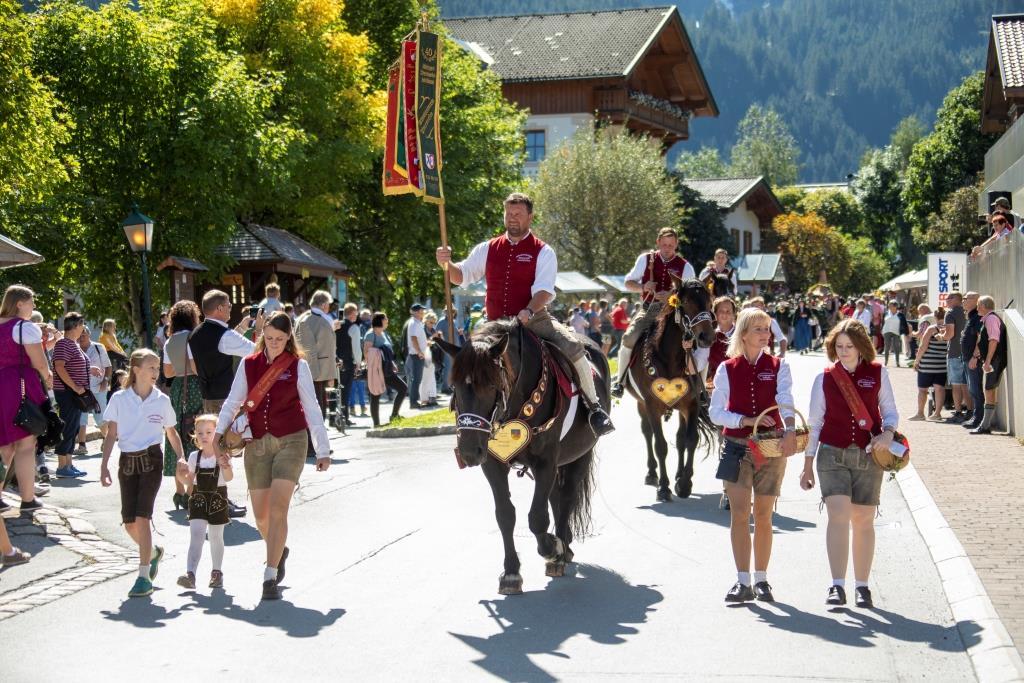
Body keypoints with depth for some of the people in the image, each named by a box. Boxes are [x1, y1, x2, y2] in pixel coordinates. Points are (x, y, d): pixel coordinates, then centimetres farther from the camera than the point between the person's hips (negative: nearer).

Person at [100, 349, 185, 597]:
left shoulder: (162, 400, 1)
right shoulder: (119, 399, 0)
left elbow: (171, 432, 12)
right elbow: (111, 434, 2)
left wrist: (181, 458, 1)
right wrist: (104, 465, -3)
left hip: (151, 459, -2)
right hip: (127, 461, 2)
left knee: (142, 517, -12)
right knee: (129, 522, 3)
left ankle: (144, 576, -10)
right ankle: (153, 552, 34)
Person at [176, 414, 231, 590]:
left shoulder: (222, 456, -6)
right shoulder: (194, 457, 5)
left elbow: (228, 478, -20)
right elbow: (189, 480, 13)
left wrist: (225, 466, -38)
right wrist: (182, 475, -6)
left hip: (217, 499, -2)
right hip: (198, 498, 2)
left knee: (215, 536, 11)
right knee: (196, 535, -11)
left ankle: (217, 572, 27)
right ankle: (190, 574, -21)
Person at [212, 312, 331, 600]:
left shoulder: (297, 365, 1)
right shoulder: (249, 364, 7)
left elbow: (311, 408, 4)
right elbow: (233, 402, 10)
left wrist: (323, 449, 3)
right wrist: (219, 433, -5)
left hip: (290, 441, -3)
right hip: (257, 443, 3)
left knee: (278, 509, -15)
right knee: (261, 516, 7)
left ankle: (271, 576, -10)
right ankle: (279, 551, 38)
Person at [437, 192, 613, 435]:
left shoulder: (542, 252, -1)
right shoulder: (488, 249, 9)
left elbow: (544, 290, -13)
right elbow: (461, 276, 10)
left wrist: (528, 311, -33)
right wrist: (446, 264, -13)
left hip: (534, 320, -4)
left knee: (573, 347, -26)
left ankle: (594, 408, -14)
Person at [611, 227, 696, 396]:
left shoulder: (685, 267, 4)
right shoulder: (645, 259, 7)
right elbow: (629, 283, 10)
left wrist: (671, 296, -20)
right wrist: (643, 288, -12)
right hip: (648, 308, 0)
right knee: (629, 337, -23)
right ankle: (620, 380, -8)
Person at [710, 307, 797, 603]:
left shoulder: (778, 366, 2)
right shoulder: (727, 369, 3)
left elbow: (785, 400, -16)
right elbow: (716, 412, 1)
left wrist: (789, 429, -34)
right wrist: (746, 420, -15)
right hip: (736, 446, 0)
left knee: (763, 516, 7)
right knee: (739, 513, -7)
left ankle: (761, 579, 18)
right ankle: (742, 582, -7)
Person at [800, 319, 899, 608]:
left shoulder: (877, 374, 5)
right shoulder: (825, 378, 5)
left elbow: (890, 411, 11)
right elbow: (814, 422, 9)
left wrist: (888, 432, -12)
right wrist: (807, 464, 8)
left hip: (868, 456, 1)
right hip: (832, 454, -1)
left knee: (863, 520, 5)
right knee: (838, 515, -15)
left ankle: (862, 586, 16)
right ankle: (837, 586, -19)